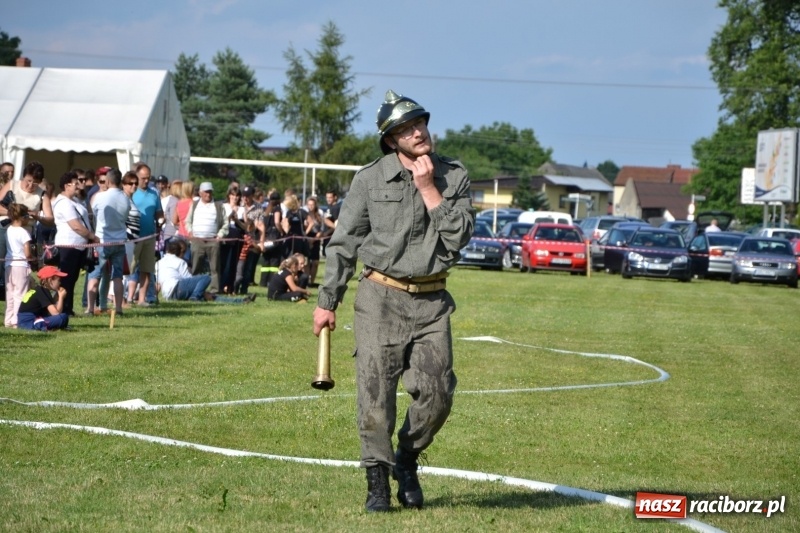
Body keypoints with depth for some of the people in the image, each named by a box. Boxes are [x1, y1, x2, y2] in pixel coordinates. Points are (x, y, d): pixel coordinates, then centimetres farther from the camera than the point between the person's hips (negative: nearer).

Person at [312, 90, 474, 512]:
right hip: (380, 298, -2)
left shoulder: (454, 176, 4)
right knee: (376, 394, -5)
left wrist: (428, 188, -12)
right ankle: (377, 481, 7)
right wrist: (327, 302, 2)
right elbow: (343, 243, 3)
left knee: (437, 393, -4)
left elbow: (459, 236, -7)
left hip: (431, 302, 2)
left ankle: (407, 461, 21)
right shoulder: (370, 179, -1)